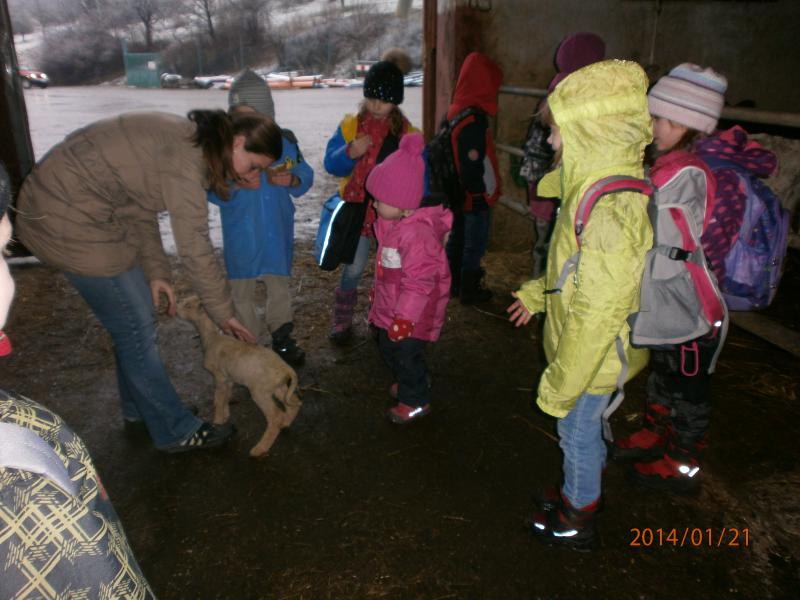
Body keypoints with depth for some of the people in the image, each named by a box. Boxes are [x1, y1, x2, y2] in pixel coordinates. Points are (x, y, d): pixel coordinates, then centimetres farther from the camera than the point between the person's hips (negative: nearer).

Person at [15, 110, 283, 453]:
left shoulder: (185, 140, 6)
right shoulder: (186, 156, -24)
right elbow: (194, 247, -22)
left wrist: (155, 272, 3)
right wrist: (223, 313, -11)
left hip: (63, 202, 10)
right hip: (70, 221, -10)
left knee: (133, 319, 17)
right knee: (136, 330, -1)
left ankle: (138, 408, 36)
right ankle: (175, 432, 14)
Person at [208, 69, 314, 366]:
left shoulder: (285, 140, -4)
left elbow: (305, 174, 3)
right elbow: (212, 189, -10)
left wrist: (292, 180, -19)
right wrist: (237, 184, -28)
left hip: (277, 231, 2)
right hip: (240, 234, -2)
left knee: (279, 285, 17)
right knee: (241, 290, 10)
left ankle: (282, 337, 36)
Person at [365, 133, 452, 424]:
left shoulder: (417, 233, -30)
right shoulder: (392, 224, 1)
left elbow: (419, 281, -29)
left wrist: (405, 317, -26)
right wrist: (378, 293, 25)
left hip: (409, 313, -10)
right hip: (389, 306, 10)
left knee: (405, 354, 4)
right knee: (388, 347, 24)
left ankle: (415, 401, 26)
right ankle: (409, 384, 47)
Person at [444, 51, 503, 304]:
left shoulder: (455, 110, 5)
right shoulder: (474, 119, -23)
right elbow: (475, 162, -24)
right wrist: (482, 192, -16)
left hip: (458, 191, 9)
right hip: (474, 194, -9)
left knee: (457, 237, 18)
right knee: (475, 242, 5)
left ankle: (455, 283, 32)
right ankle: (469, 290, 17)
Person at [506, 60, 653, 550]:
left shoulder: (609, 208, -32)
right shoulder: (609, 179, -1)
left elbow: (596, 312, -30)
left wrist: (562, 385, -21)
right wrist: (538, 293, 20)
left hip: (594, 353, -8)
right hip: (595, 345, 9)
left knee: (578, 430, 13)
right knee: (587, 427, 26)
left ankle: (577, 521, 37)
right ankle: (584, 492, 50)